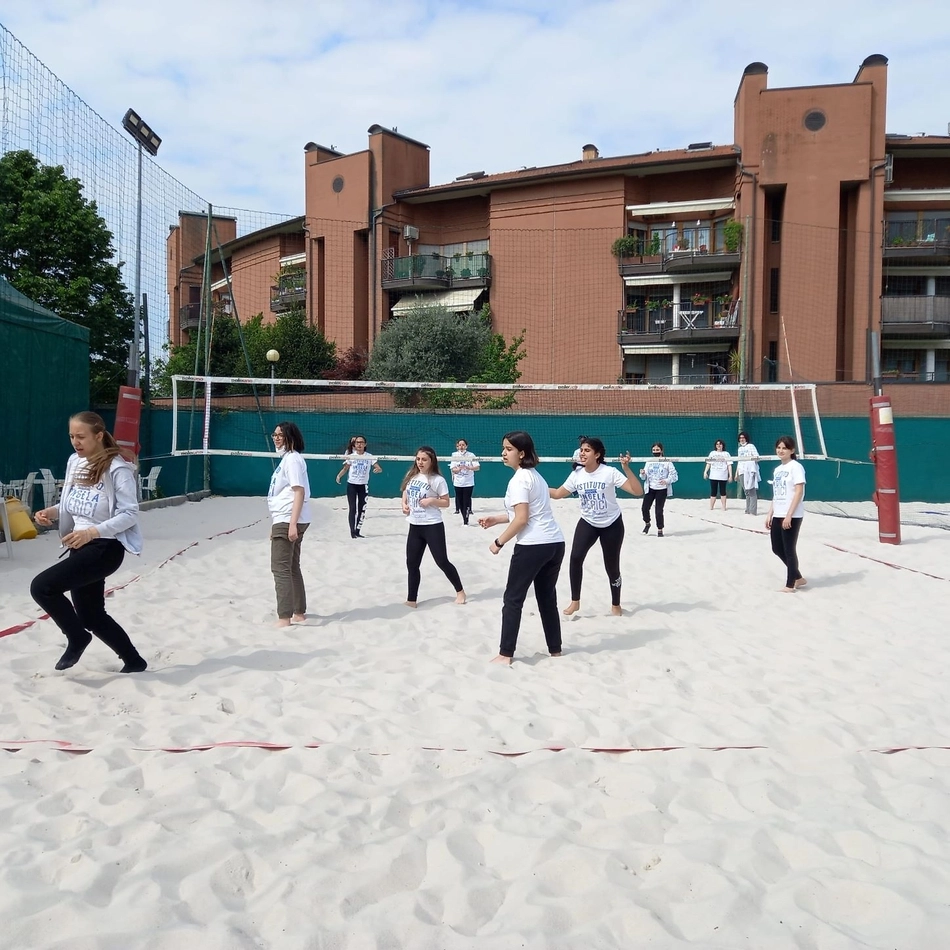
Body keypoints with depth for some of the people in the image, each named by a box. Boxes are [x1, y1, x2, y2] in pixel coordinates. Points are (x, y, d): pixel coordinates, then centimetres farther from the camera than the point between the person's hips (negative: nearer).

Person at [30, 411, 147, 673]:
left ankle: (77, 638, 6)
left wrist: (92, 532, -27)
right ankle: (133, 661, 31)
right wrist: (51, 512, -3)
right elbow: (72, 504, 17)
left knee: (41, 586, -18)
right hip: (81, 547, 9)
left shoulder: (117, 468, -17)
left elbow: (130, 514, -18)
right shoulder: (74, 462, 6)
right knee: (91, 616, 14)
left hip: (105, 548, -9)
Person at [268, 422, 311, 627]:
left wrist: (292, 524, -25)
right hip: (285, 521, 10)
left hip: (288, 522, -10)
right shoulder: (286, 458, 18)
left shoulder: (292, 459, -13)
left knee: (280, 569, -9)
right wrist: (277, 525, 23)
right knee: (292, 568, 15)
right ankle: (299, 613, 22)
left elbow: (299, 493, -20)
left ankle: (284, 618, -7)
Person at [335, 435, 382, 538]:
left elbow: (379, 469, -7)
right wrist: (339, 475, -10)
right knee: (352, 508, -6)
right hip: (351, 485, -1)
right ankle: (352, 531, -3)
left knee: (362, 509, 5)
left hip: (363, 486, 1)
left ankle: (357, 531, 16)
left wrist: (377, 469, -30)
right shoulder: (350, 456, -2)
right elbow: (345, 468, 8)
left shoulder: (370, 457, -3)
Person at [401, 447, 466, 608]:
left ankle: (460, 591, 22)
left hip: (433, 527, -6)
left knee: (442, 562, 1)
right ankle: (412, 600, 19)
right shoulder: (411, 476, 5)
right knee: (412, 564, 8)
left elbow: (446, 503, -6)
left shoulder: (438, 480, -11)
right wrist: (404, 505, 0)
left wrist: (432, 500, -22)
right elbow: (405, 493, 20)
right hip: (414, 527, 6)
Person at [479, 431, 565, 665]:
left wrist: (499, 542, -8)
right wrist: (495, 519, 19)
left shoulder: (519, 480, -12)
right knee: (547, 598, 17)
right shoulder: (534, 475, 17)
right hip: (555, 544, 9)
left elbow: (522, 519, -17)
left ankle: (505, 655, 4)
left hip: (533, 546, -9)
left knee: (513, 599, 1)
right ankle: (555, 650, 23)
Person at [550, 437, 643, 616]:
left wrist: (626, 468, -36)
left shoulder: (610, 472, -19)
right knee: (575, 558, -18)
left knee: (612, 567, 5)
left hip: (612, 525, -3)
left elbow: (638, 491, -24)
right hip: (587, 524, 3)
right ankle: (575, 602, -3)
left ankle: (615, 605, 28)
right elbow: (558, 493, 7)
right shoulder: (576, 475, -6)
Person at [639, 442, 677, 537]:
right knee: (644, 508, -5)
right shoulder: (649, 462, 9)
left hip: (662, 490, -3)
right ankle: (647, 523, 23)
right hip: (650, 489, 3)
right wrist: (642, 474, -11)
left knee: (659, 510, -4)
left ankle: (660, 530, 12)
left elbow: (674, 476, -5)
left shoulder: (667, 462, -4)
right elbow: (644, 477, 12)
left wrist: (667, 480, -22)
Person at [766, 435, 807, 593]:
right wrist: (770, 514, 12)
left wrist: (789, 515, -20)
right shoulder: (777, 469, 15)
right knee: (777, 549, 12)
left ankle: (790, 585, 10)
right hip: (778, 516, 8)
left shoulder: (796, 467, -9)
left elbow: (799, 492, -15)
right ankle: (798, 577, 27)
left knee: (789, 550, -1)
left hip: (791, 516, -8)